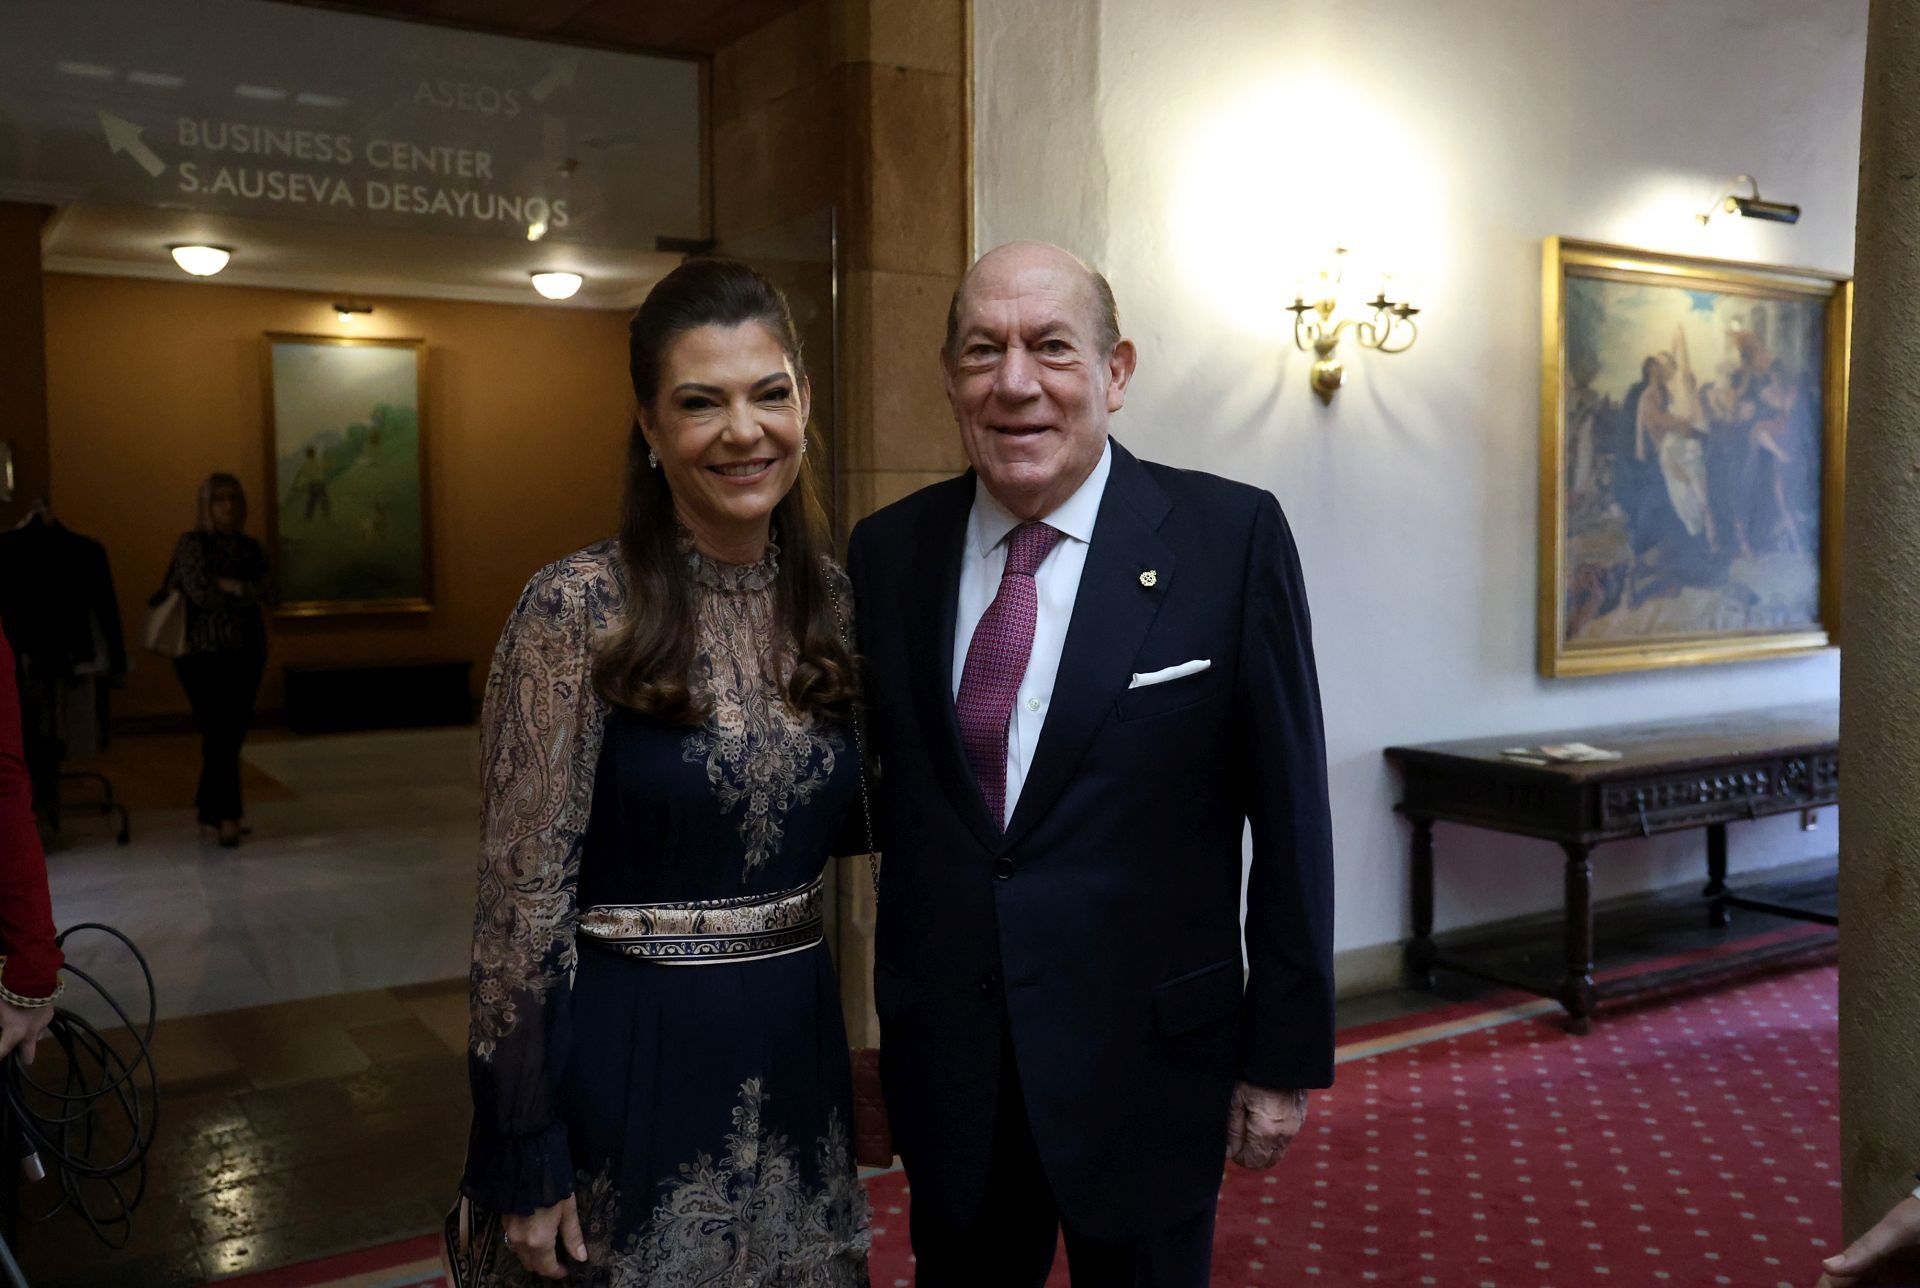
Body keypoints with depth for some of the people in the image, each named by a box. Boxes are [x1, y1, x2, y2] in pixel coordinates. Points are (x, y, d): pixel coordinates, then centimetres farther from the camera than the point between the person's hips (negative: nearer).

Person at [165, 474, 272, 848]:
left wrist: (227, 585, -13)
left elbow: (267, 591, -2)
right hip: (205, 651, -5)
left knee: (234, 734, 7)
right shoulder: (191, 543, -1)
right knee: (220, 732, -9)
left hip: (246, 652, 5)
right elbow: (201, 593, -14)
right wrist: (246, 596, -3)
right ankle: (227, 816, -5)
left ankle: (209, 808, 22)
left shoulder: (250, 547, 13)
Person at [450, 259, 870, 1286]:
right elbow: (522, 894, -13)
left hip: (796, 1052, 5)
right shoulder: (579, 607, -15)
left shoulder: (834, 600, 1)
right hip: (627, 1056, -5)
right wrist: (523, 1158, -11)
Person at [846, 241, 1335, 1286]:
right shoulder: (887, 551, -1)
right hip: (945, 1058, 3)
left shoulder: (1231, 535, -11)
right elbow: (880, 791, 7)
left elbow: (1290, 815, -7)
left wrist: (1286, 1056, -5)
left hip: (1148, 1057, -2)